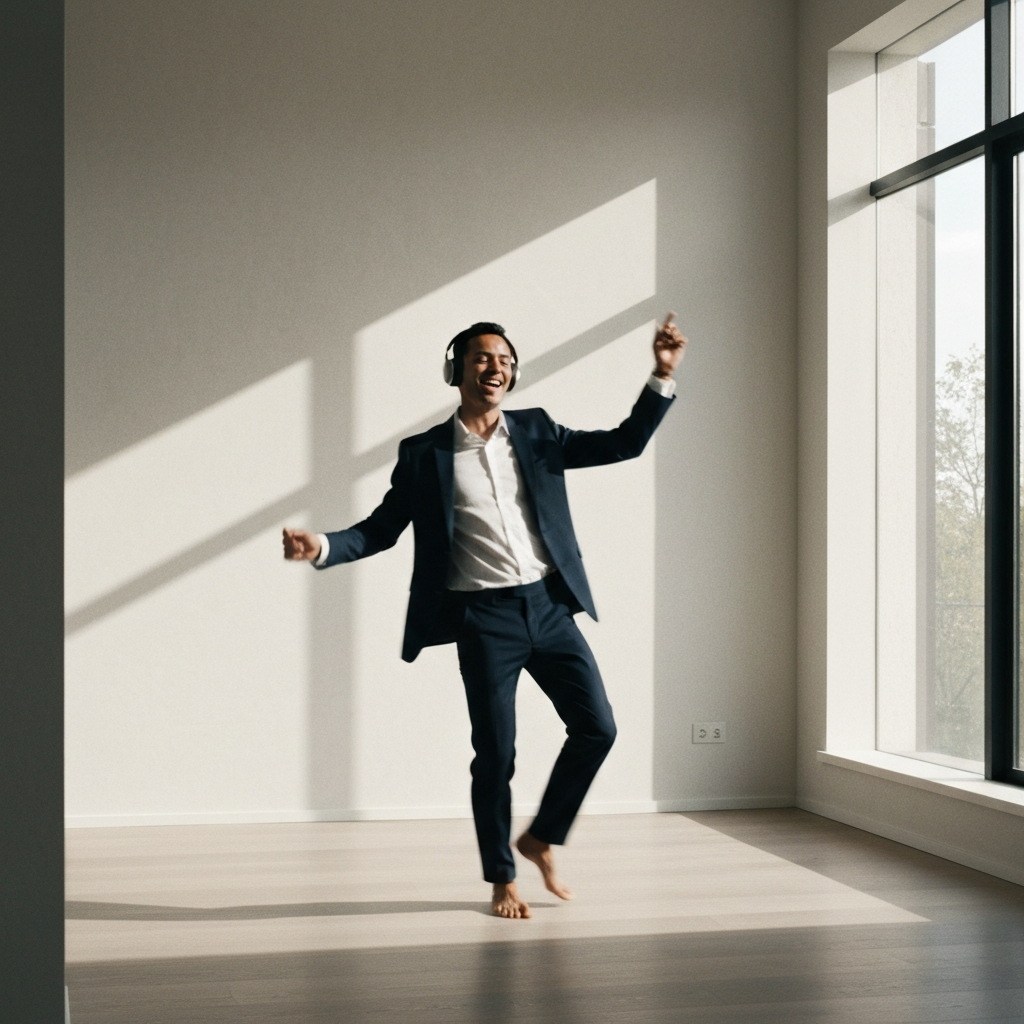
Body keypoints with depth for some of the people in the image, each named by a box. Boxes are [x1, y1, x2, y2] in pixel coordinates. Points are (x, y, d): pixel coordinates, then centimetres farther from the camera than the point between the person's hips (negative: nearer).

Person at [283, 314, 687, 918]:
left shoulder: (536, 432, 8)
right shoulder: (425, 454, 1)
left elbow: (624, 444, 5)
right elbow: (381, 530, 4)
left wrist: (663, 376, -7)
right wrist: (323, 547, -14)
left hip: (549, 606, 3)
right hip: (484, 618, -3)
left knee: (597, 727, 0)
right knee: (496, 754, 2)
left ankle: (541, 838, 22)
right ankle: (502, 879, 21)